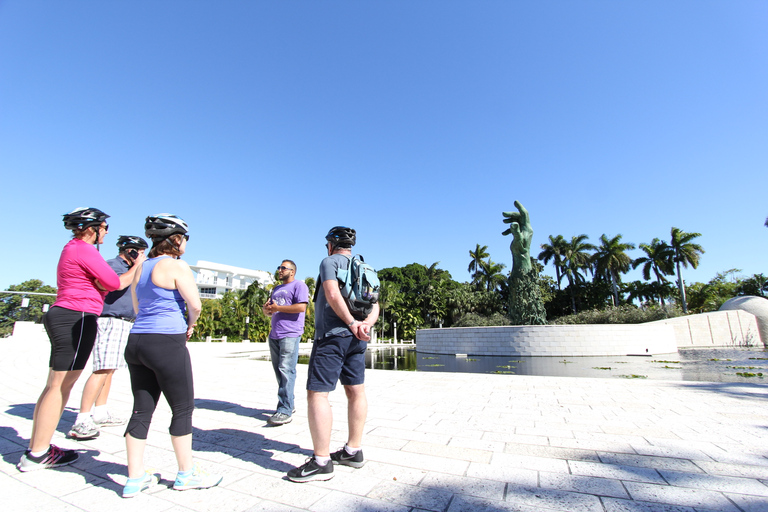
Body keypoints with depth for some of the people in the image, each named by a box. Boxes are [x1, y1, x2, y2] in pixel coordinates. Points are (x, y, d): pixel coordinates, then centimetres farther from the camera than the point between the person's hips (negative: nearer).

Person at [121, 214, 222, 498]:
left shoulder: (141, 267, 15)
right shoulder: (176, 266, -10)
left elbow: (137, 307, 22)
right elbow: (195, 304, -17)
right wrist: (190, 324, 5)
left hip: (137, 341, 8)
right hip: (166, 344, -8)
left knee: (142, 410, 14)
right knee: (183, 409, 6)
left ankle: (135, 478, 24)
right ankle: (186, 474, 20)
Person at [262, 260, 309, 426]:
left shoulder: (299, 285, -1)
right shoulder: (277, 289, 25)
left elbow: (301, 307, -15)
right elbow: (268, 311, 28)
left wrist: (277, 307, -9)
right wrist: (266, 308, 3)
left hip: (290, 334, -8)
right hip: (274, 335, 9)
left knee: (286, 370, -12)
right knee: (279, 371, 9)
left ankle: (285, 410, -10)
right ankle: (289, 404, 19)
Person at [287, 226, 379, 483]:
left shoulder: (330, 261, -3)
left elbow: (333, 294, -20)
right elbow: (375, 306, 8)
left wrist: (351, 322, -15)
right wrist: (366, 324, -9)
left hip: (333, 335, -8)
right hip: (357, 338, 9)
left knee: (317, 393, -3)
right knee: (356, 391, 12)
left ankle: (321, 462, 1)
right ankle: (354, 451, 24)